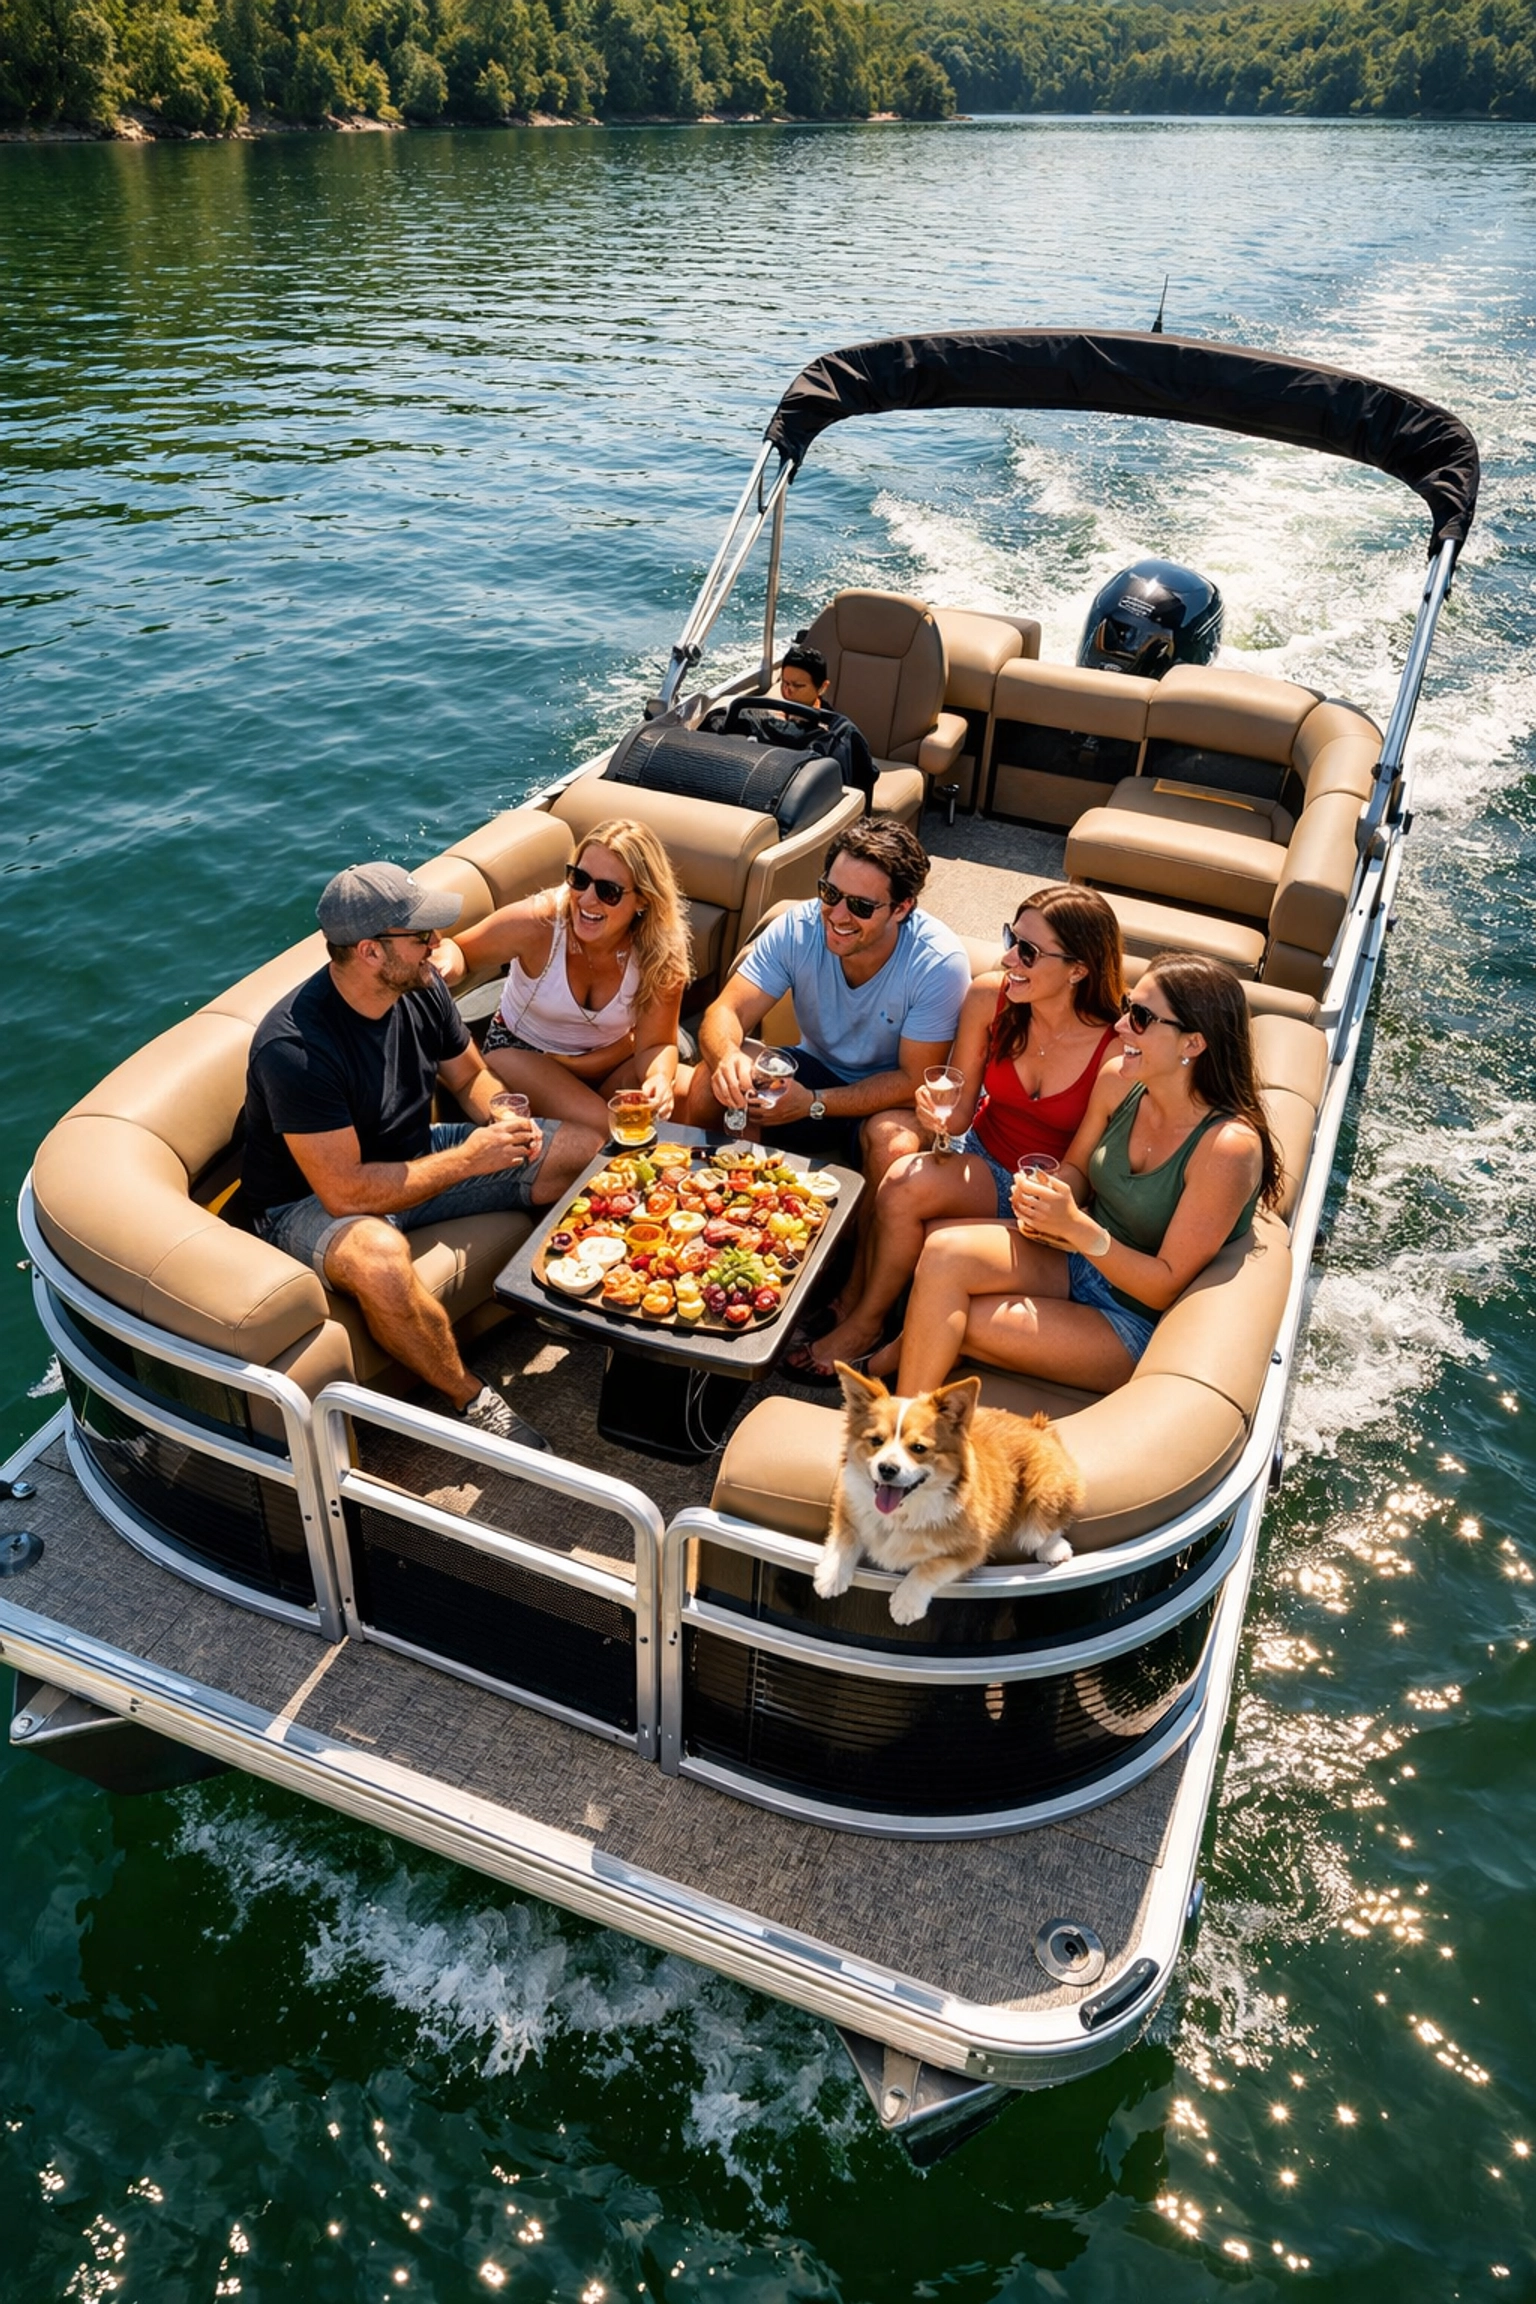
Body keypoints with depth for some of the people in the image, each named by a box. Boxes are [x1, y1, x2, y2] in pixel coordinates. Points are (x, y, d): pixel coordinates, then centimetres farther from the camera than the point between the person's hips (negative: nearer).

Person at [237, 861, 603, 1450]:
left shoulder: (421, 987, -9)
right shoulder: (294, 1048, -32)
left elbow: (470, 1076, 9)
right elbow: (345, 1192, -32)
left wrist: (506, 1122, -14)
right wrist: (467, 1159, -27)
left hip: (416, 1158, 8)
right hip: (309, 1202, -7)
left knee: (586, 1147, -4)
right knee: (379, 1257, -44)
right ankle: (472, 1400, -18)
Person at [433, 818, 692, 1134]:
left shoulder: (662, 951, -22)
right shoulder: (536, 922, -28)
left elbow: (657, 1043, -16)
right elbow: (456, 950, -11)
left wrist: (659, 1080, -39)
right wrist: (446, 962, -37)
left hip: (610, 1060, 3)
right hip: (521, 1051, -3)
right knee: (598, 1128, -31)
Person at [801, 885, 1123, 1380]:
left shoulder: (1118, 1048, -22)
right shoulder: (989, 997, -11)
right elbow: (961, 1108, -1)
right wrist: (941, 1119, -23)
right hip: (980, 1155, 4)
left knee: (906, 1184, -28)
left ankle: (865, 1325, -4)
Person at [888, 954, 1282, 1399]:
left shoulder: (1228, 1146, -24)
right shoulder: (1118, 1081, -6)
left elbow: (1166, 1286, -20)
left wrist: (1078, 1227, -32)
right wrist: (1044, 1202, -12)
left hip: (1135, 1323, -6)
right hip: (1078, 1260, 6)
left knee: (949, 1323, -22)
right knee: (944, 1252, -22)